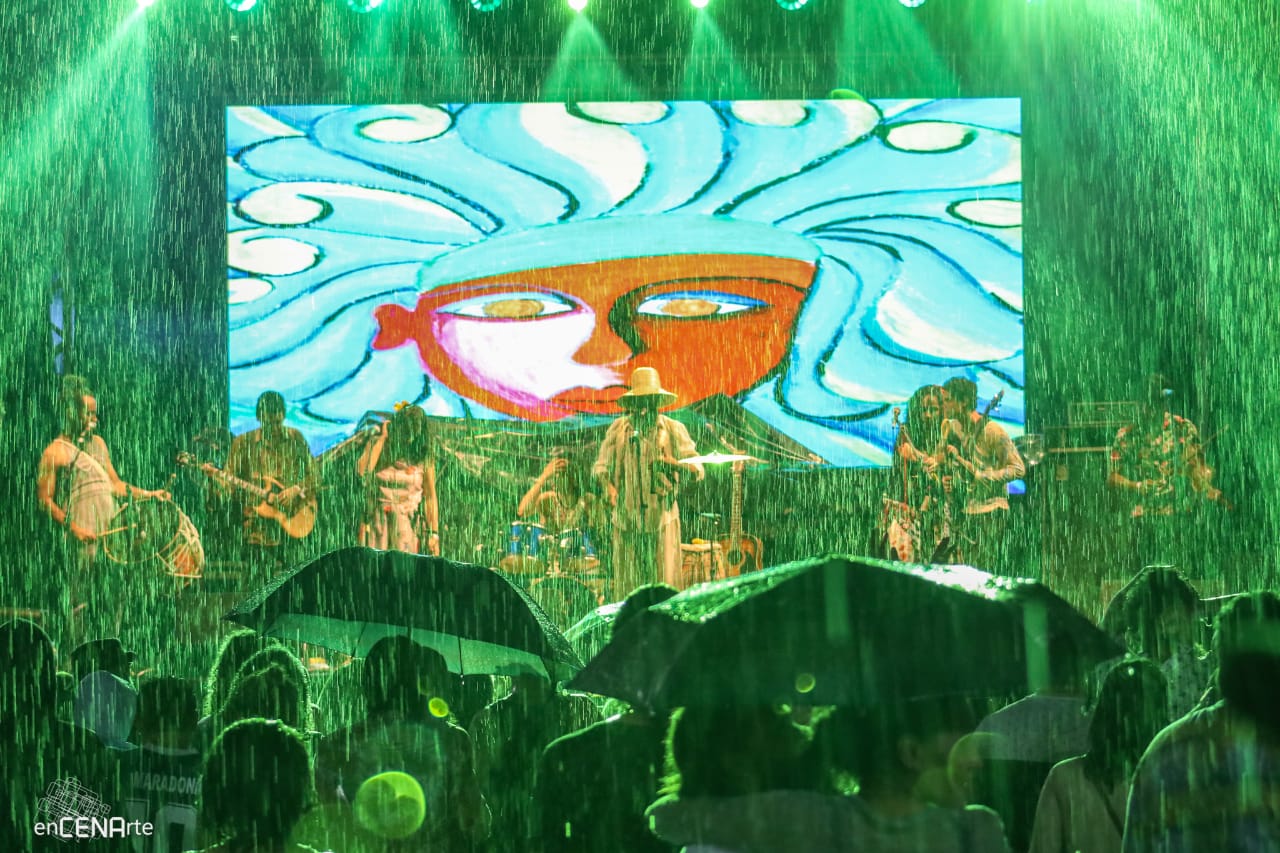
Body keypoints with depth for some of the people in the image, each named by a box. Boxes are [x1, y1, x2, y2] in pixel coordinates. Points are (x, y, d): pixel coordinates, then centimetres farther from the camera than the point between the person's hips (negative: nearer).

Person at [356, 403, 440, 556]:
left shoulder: (423, 457, -1)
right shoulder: (377, 445, 1)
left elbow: (430, 496, 2)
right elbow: (363, 471, -18)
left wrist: (434, 533, -2)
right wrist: (382, 438, -12)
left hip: (409, 525, -1)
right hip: (377, 522, 1)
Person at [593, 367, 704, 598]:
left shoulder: (673, 429, 6)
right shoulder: (618, 429, 9)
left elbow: (697, 468, 2)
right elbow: (600, 466, 9)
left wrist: (674, 463, -19)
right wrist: (607, 484, -13)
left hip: (662, 517, -1)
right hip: (626, 517, 1)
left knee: (665, 583, -4)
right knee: (627, 584, 2)